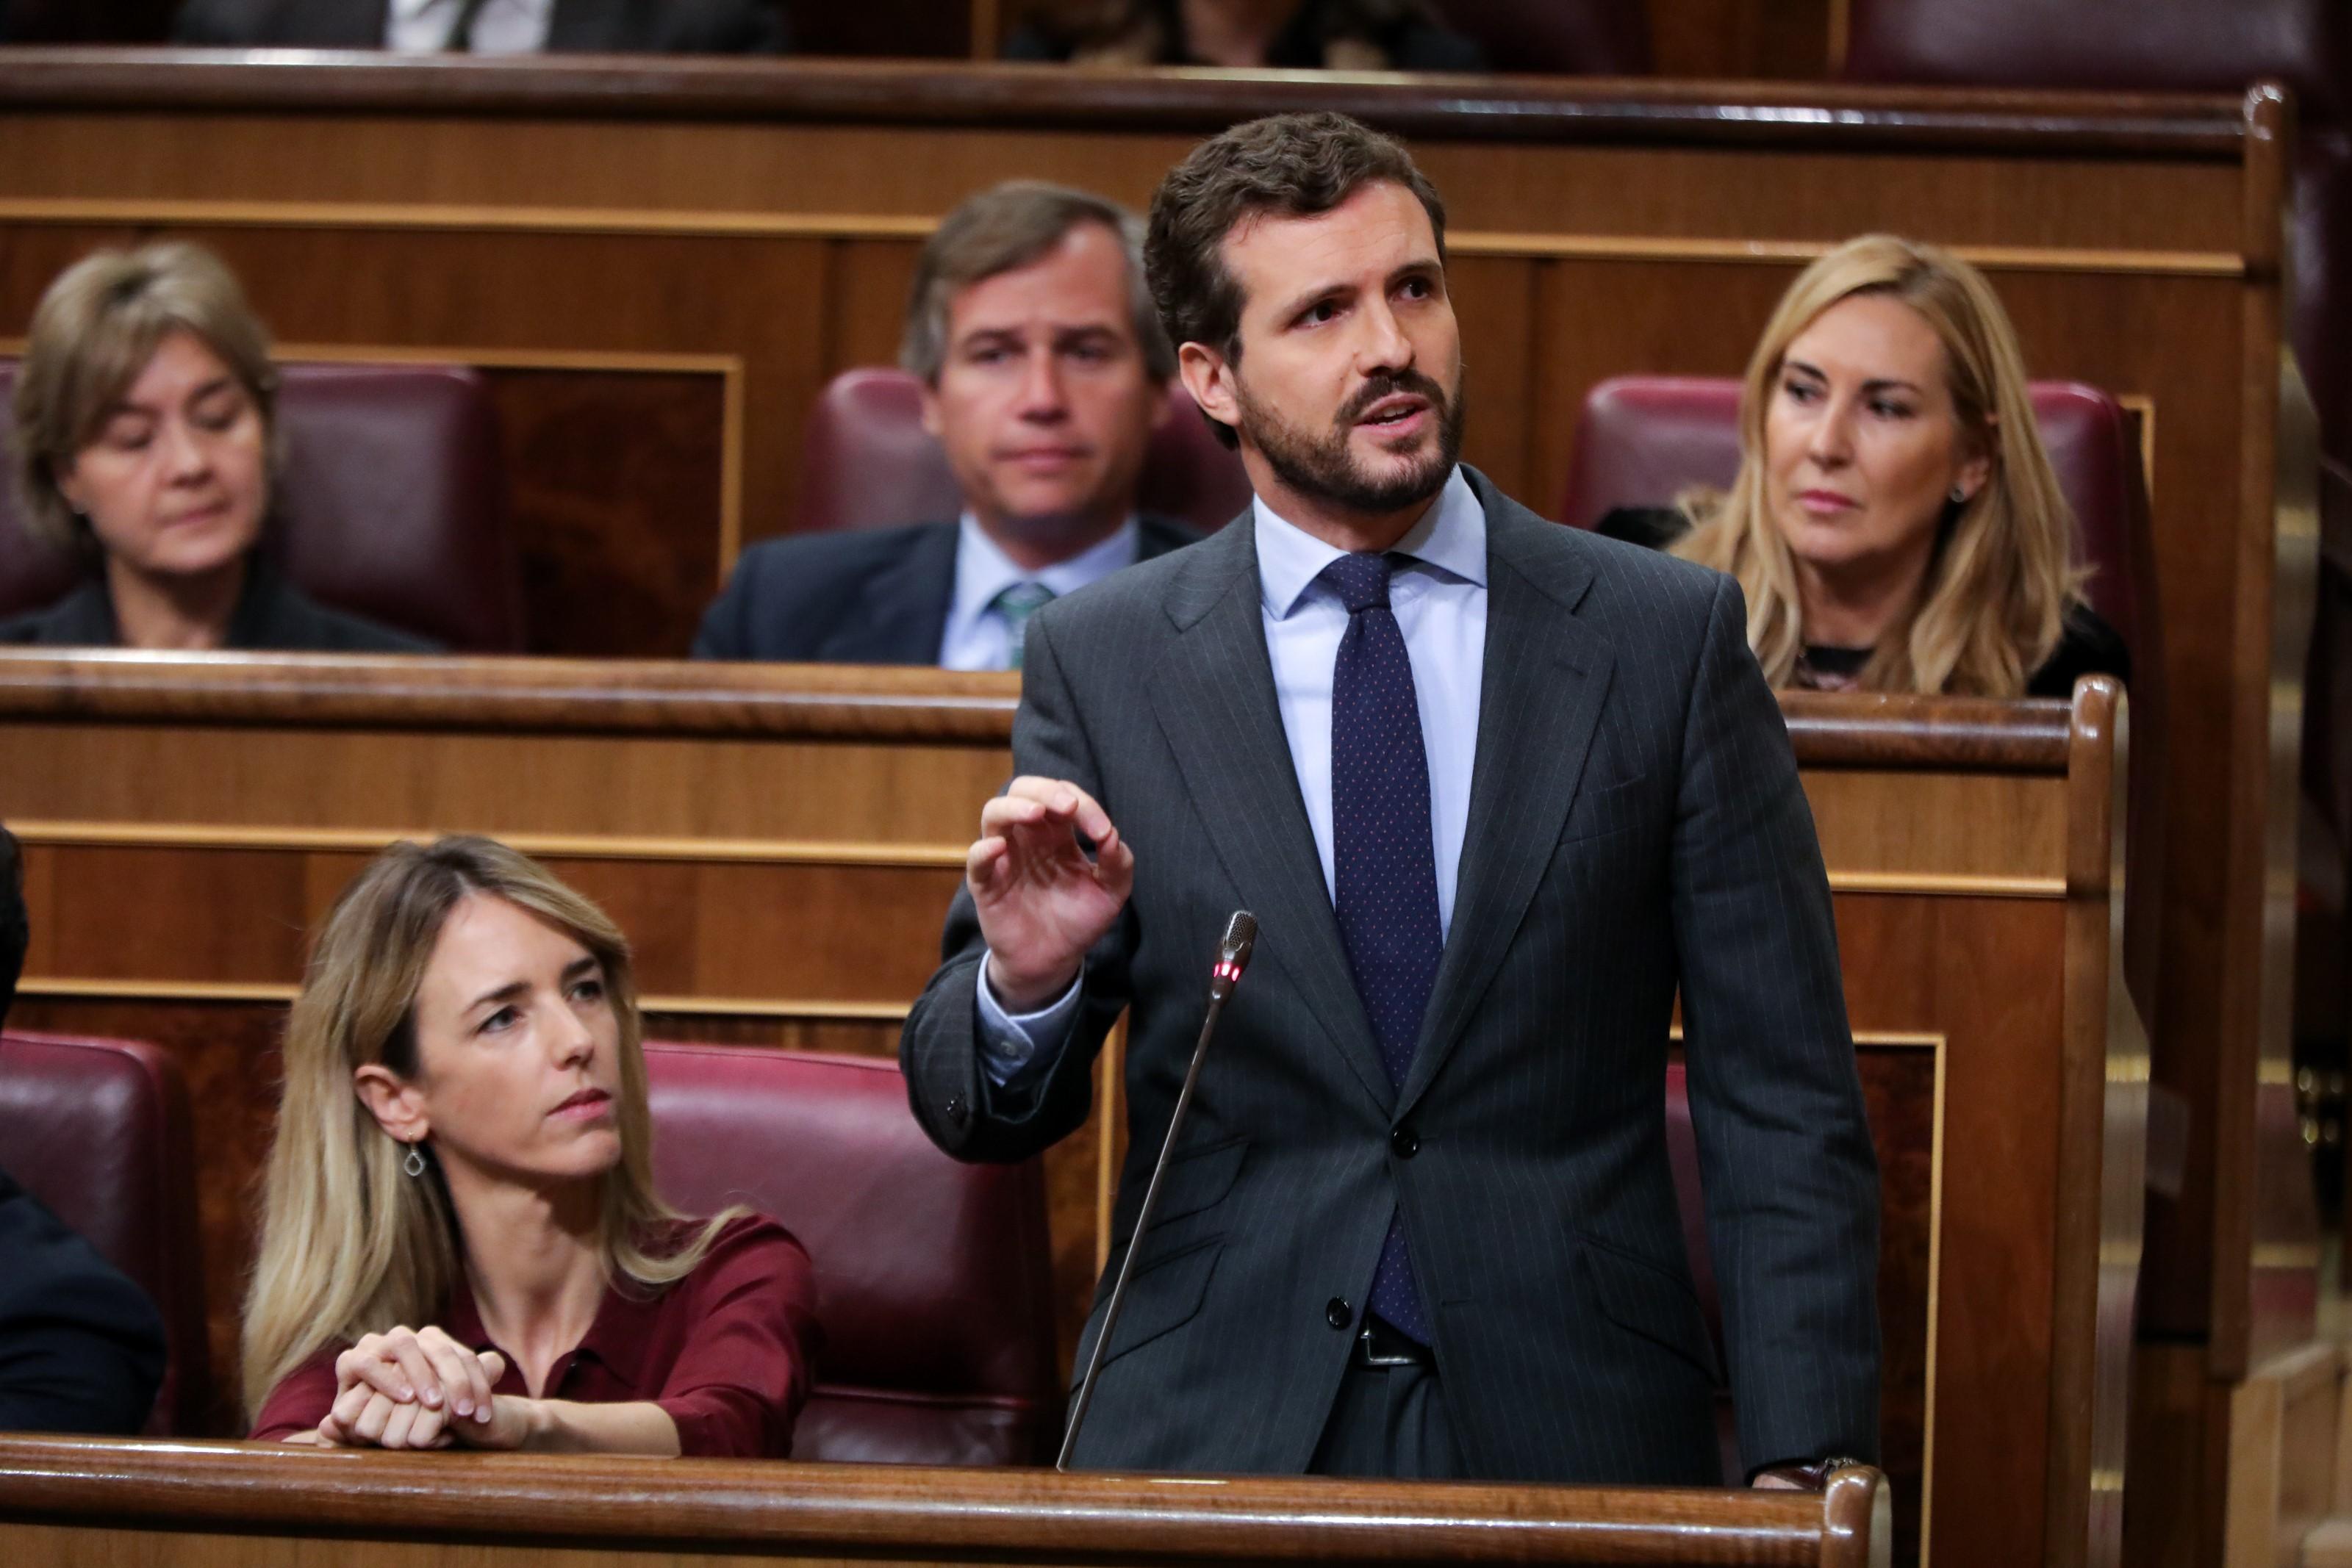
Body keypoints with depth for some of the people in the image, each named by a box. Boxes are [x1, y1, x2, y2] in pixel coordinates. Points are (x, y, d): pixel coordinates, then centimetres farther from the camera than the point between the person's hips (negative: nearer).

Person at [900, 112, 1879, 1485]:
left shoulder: (1668, 638, 5)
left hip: (1575, 1436, -2)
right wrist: (1026, 986, -14)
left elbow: (1784, 1111, 4)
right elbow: (968, 1106, 9)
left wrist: (1805, 1474, -5)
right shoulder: (1102, 663, 6)